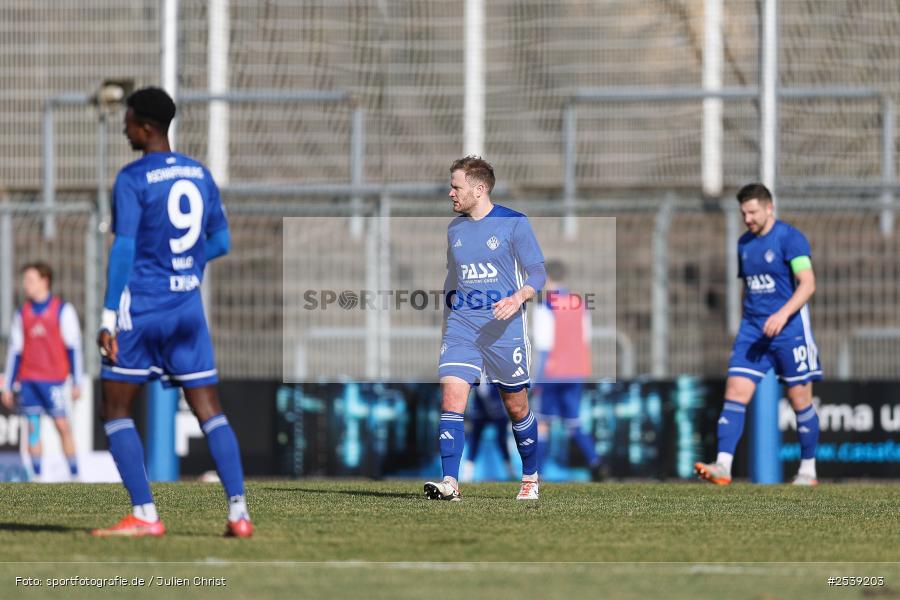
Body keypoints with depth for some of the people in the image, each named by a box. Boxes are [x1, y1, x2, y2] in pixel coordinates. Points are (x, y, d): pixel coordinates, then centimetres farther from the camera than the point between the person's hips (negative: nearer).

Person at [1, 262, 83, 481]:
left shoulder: (63, 310, 2)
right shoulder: (21, 314, 13)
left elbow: (74, 348, 1)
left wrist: (77, 383, -4)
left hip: (53, 380, -4)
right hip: (28, 380, 4)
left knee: (62, 424, -8)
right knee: (33, 427, 0)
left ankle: (75, 475, -5)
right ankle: (37, 477, 2)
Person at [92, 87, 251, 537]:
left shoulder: (132, 180, -10)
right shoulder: (199, 174, 9)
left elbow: (123, 250, -15)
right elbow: (221, 242, 14)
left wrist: (108, 318, -15)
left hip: (141, 306, -5)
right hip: (188, 305, 6)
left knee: (116, 410, 4)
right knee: (208, 410, 6)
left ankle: (144, 515, -4)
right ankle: (238, 511, -4)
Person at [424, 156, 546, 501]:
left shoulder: (514, 223, -5)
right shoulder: (455, 229, 12)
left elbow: (538, 274, -6)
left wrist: (518, 298, -25)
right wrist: (447, 319, 21)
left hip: (503, 327, -4)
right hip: (461, 325, 4)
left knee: (516, 407, 7)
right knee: (451, 398, -15)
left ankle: (530, 478, 27)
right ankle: (450, 483, -23)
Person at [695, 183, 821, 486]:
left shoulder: (790, 238, -9)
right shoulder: (744, 243, 12)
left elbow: (807, 284, -18)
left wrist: (783, 314, -29)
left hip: (789, 328, -6)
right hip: (752, 330, 6)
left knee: (800, 400, 2)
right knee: (735, 393, -9)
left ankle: (808, 470, 15)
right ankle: (723, 467, -16)